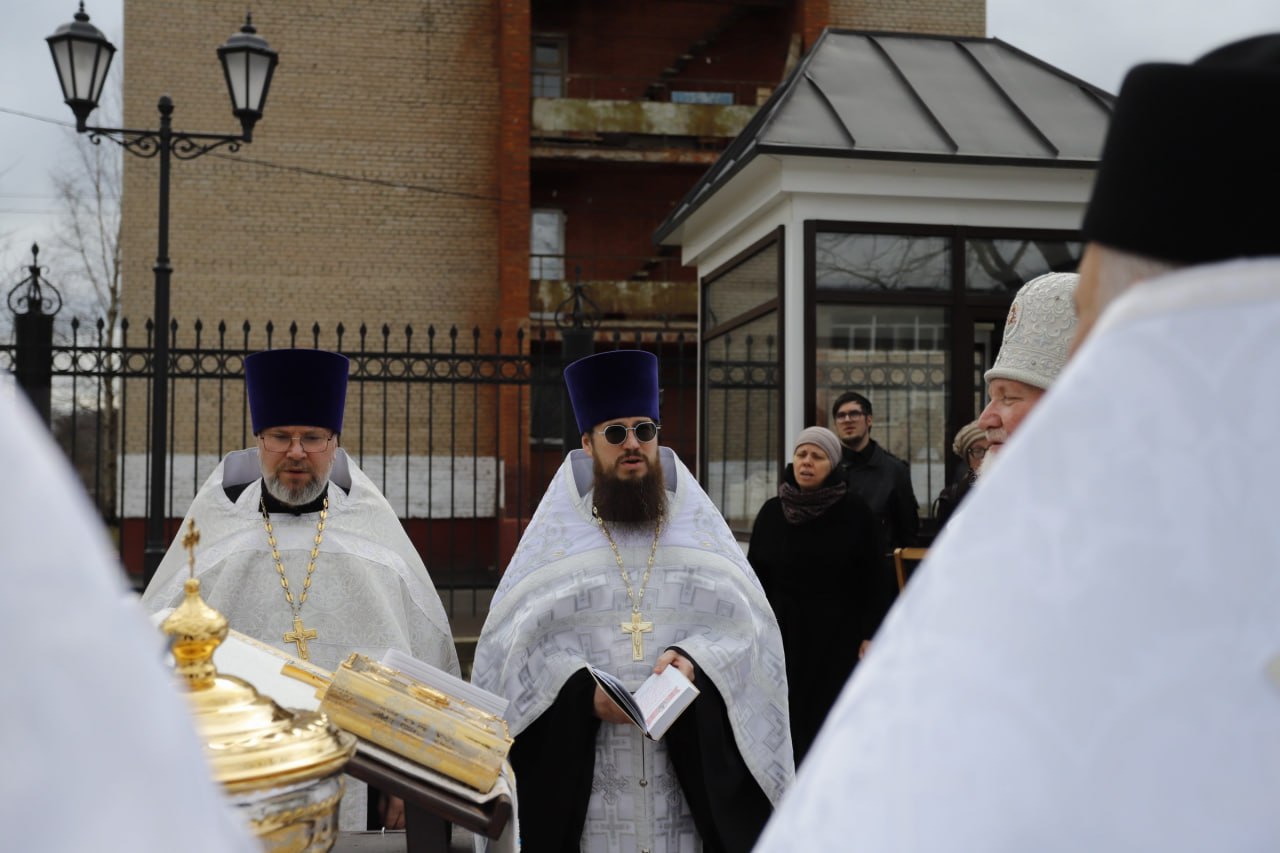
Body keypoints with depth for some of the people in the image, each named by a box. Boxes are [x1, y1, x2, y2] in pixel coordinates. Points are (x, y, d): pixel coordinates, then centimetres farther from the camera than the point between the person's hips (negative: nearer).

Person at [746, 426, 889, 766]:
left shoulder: (856, 512, -4)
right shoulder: (771, 512, 5)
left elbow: (874, 579, -4)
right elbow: (756, 578, 7)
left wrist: (870, 636, -8)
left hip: (838, 638, -2)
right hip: (784, 635, 3)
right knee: (787, 721, 5)